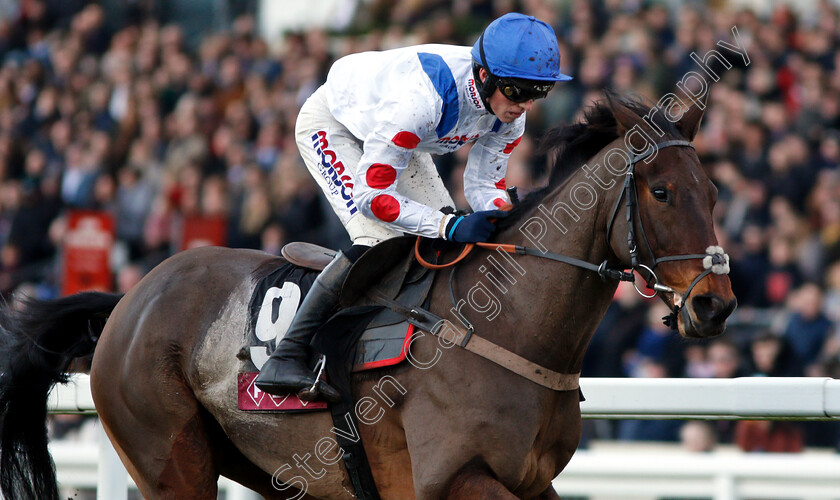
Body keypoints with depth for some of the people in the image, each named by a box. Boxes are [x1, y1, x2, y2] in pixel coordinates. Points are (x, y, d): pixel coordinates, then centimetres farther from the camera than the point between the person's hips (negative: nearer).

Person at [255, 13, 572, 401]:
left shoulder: (511, 110, -21)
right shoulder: (424, 97, -44)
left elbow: (483, 184, -9)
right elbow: (371, 195, -39)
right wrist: (451, 226, -46)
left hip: (394, 135, 8)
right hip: (331, 122, -8)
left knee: (449, 237, -4)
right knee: (379, 238, -25)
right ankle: (285, 361, -24)